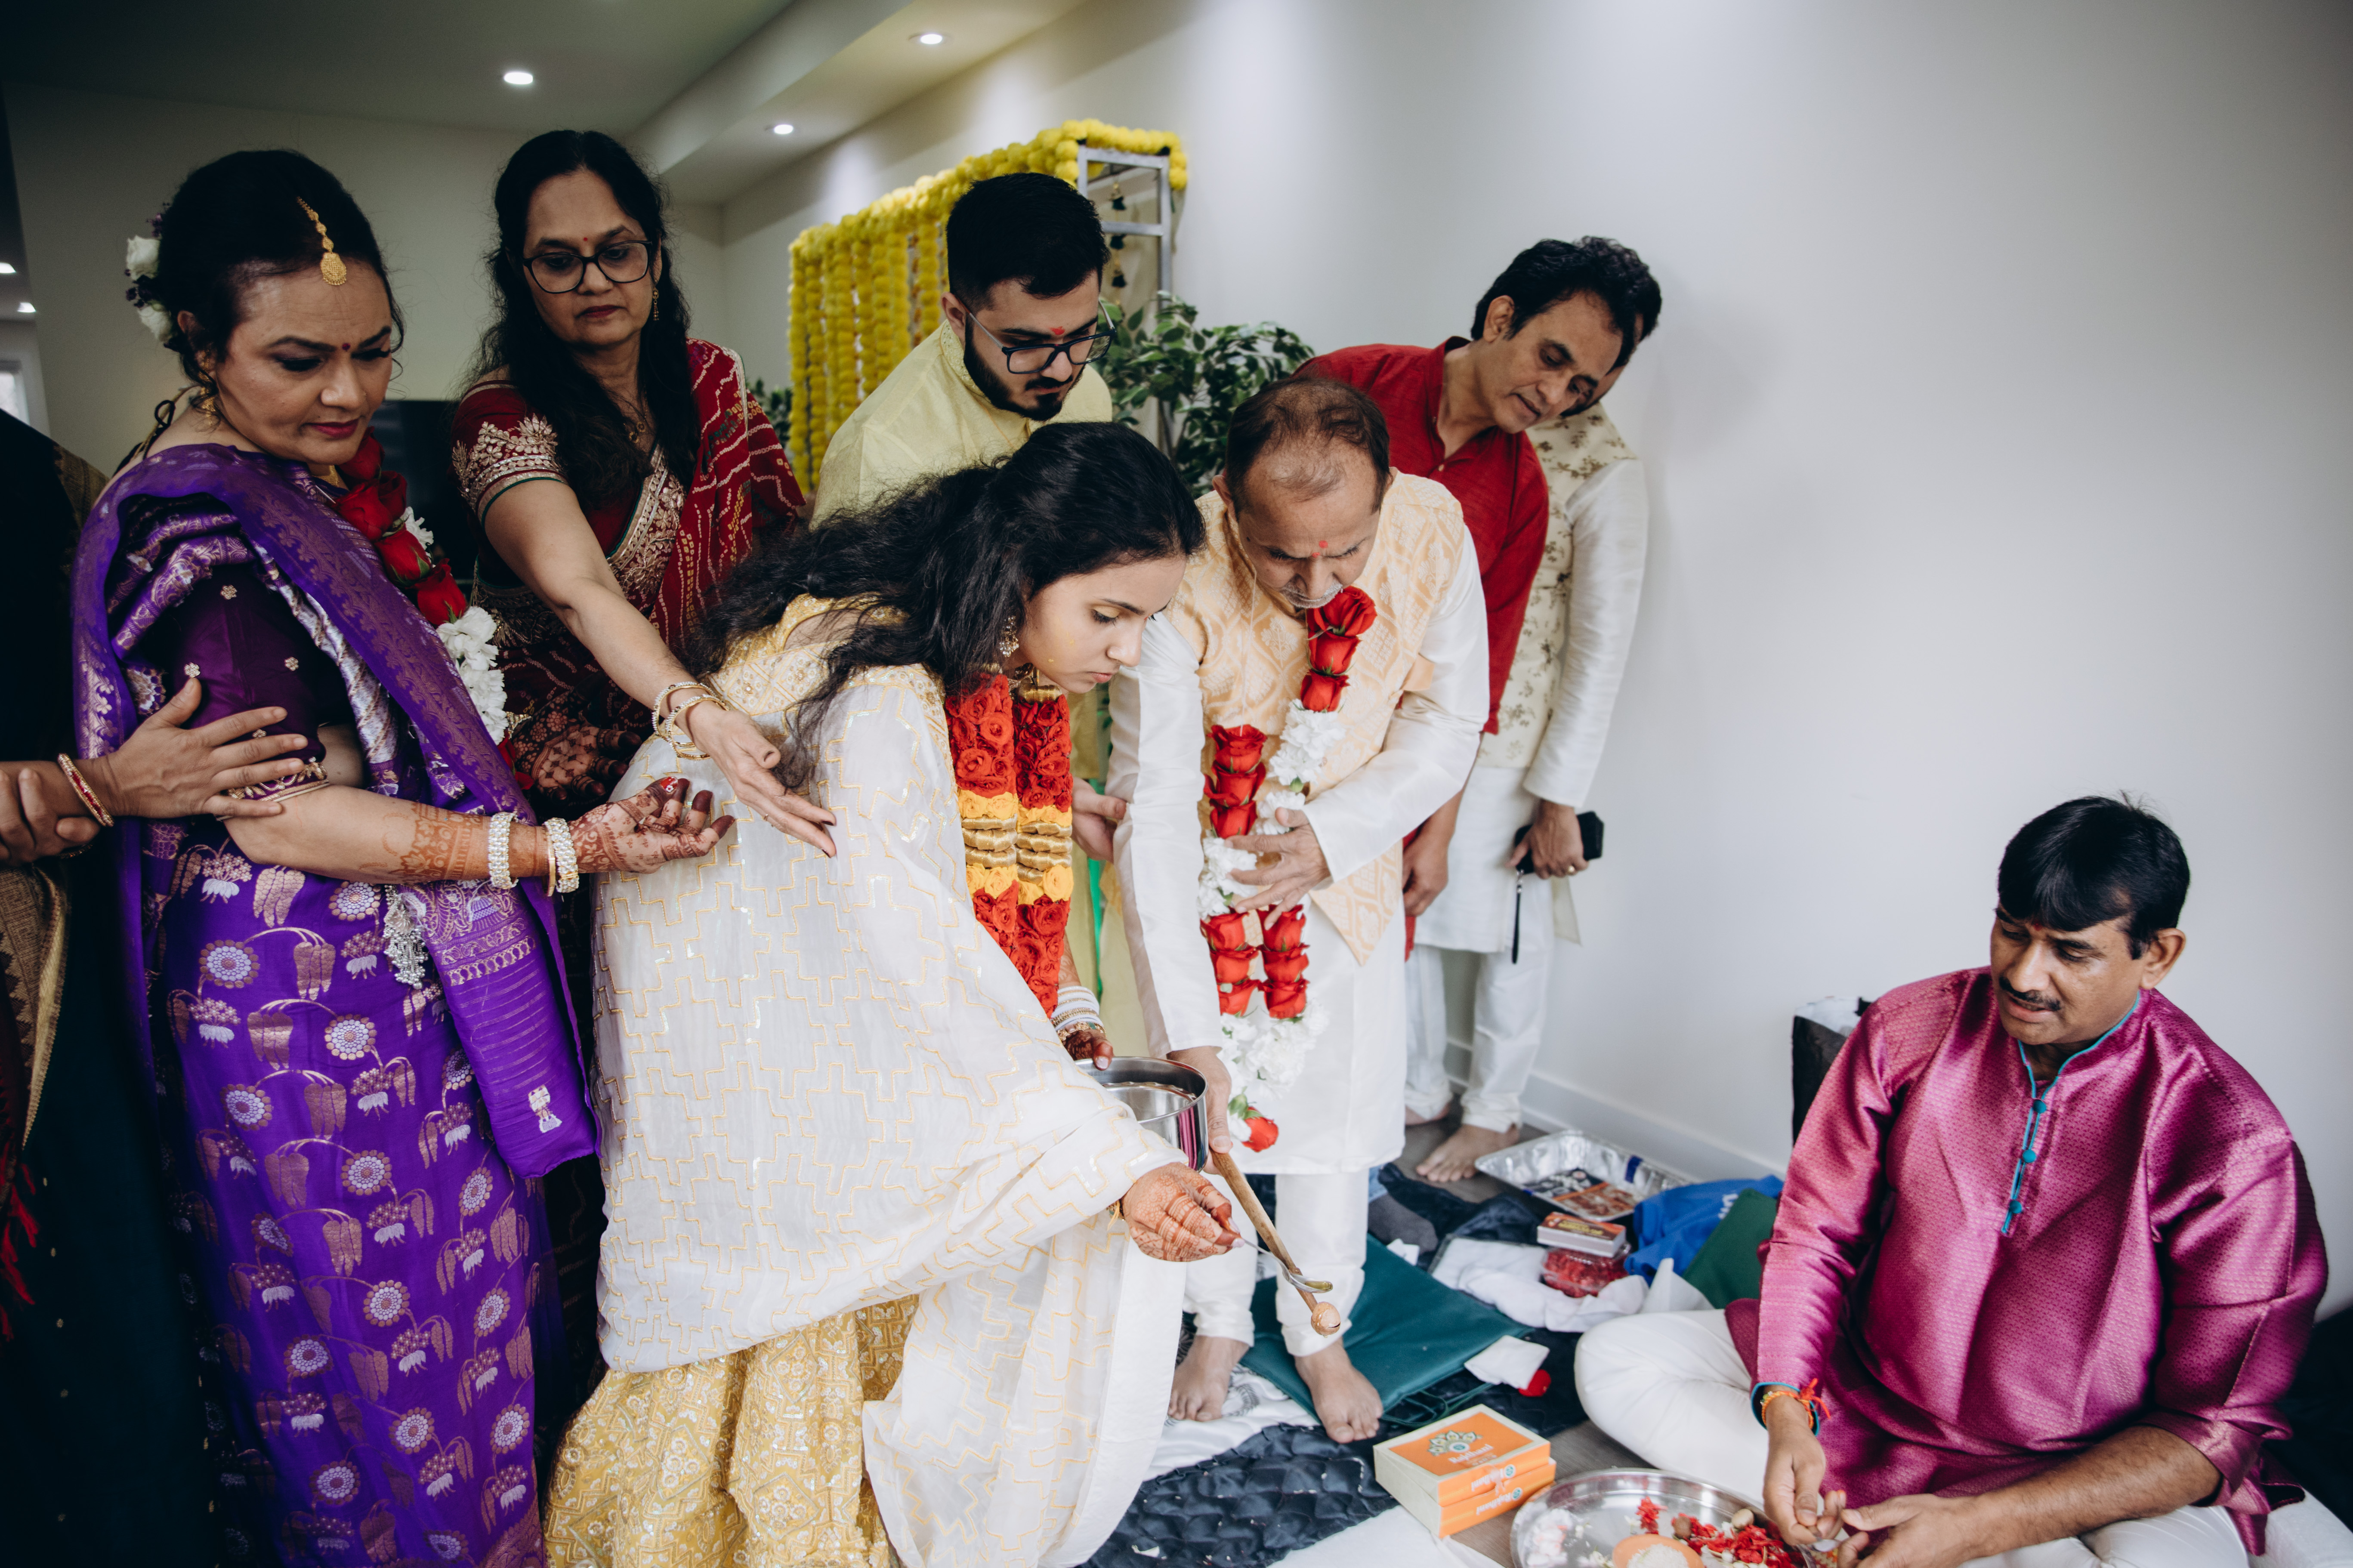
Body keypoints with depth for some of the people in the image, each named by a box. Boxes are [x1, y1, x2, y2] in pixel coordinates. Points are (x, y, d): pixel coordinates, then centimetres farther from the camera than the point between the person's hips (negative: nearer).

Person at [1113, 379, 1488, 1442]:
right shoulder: (1180, 579, -32)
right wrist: (1186, 1026, -34)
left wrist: (1334, 833, -20)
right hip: (1197, 870, -1)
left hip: (1342, 866, 2)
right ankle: (1220, 1326, 36)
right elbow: (1151, 810, -32)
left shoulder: (1433, 532, -23)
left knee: (1334, 1106, 11)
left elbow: (1447, 722, -9)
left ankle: (1320, 1333, 35)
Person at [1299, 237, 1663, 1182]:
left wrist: (1561, 798, -8)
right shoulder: (1365, 388, -8)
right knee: (1394, 905, 14)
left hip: (1505, 742, -3)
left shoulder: (1598, 470, -15)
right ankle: (1423, 1086, 37)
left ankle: (1495, 1111, 35)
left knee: (1507, 925, 12)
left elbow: (1602, 643, -10)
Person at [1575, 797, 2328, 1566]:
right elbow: (1814, 1233, -2)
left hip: (2091, 1474, -3)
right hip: (1862, 1389, 4)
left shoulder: (2234, 1142, -17)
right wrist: (1784, 1410, -20)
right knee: (1611, 1361, -10)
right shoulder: (1908, 1027, -7)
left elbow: (2214, 1429, -16)